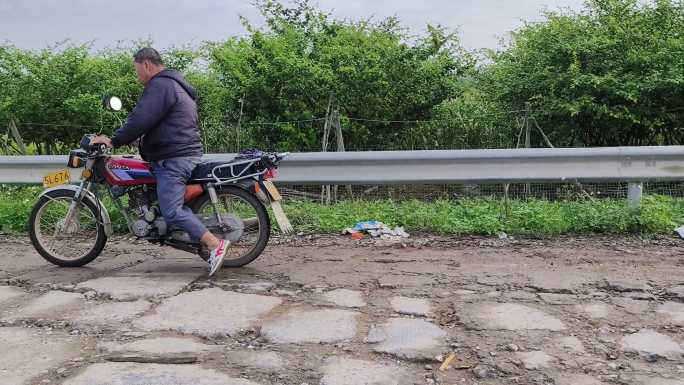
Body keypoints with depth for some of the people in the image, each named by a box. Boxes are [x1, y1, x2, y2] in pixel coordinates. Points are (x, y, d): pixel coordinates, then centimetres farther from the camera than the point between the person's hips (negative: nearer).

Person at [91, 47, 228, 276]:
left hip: (173, 160, -11)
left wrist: (114, 141, -10)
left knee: (172, 212, -16)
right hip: (188, 153, 11)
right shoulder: (176, 84, 24)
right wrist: (135, 138, 30)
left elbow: (140, 120, -18)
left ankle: (216, 244, -20)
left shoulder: (160, 85, -11)